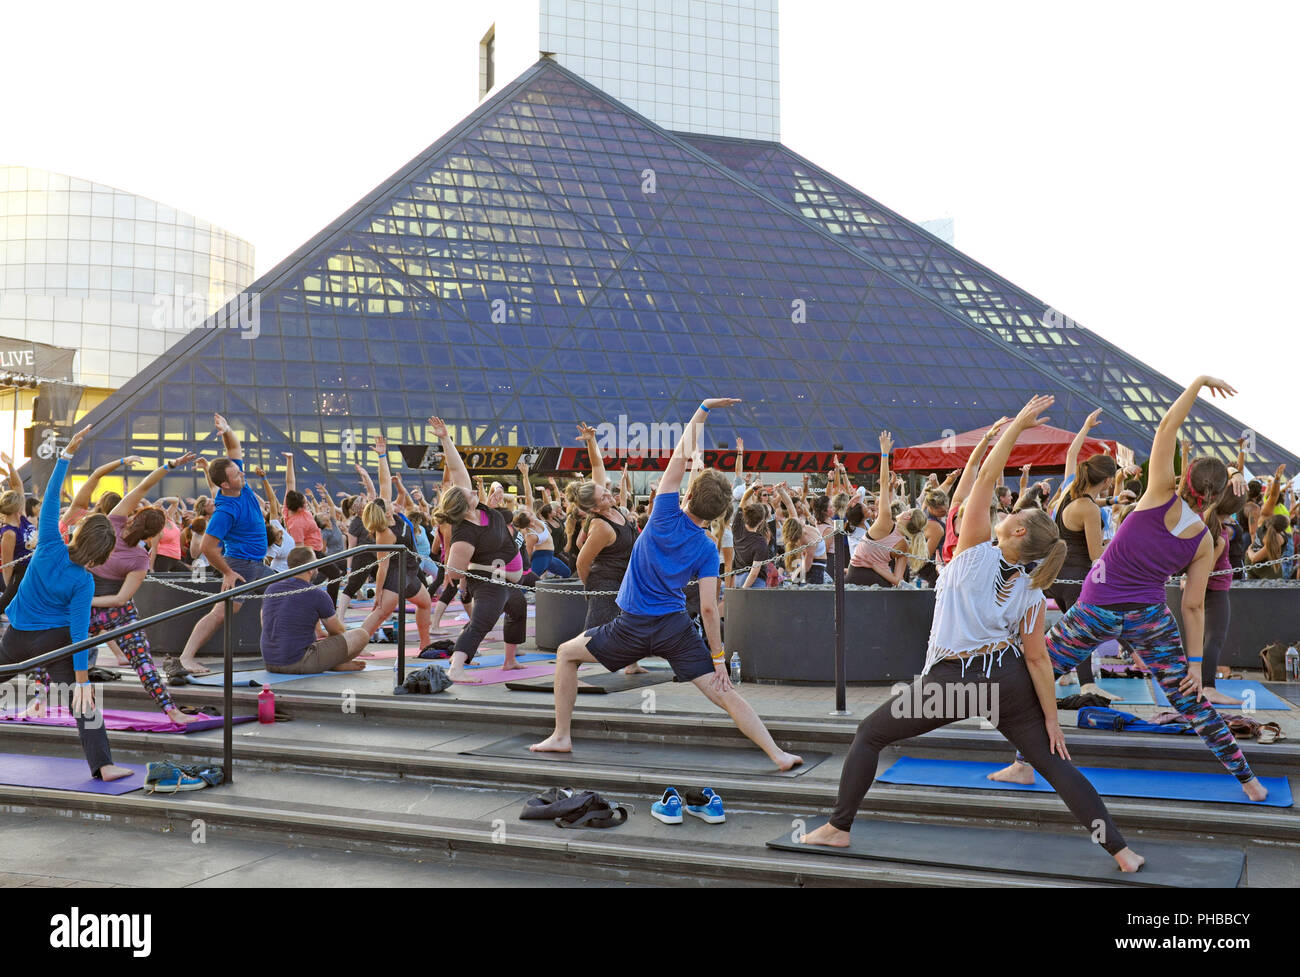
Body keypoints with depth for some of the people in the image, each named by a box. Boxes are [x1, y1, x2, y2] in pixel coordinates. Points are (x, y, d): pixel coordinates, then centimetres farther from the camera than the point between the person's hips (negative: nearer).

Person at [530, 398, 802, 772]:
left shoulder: (666, 516, -8)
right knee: (724, 693, 1)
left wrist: (702, 410, 0)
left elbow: (680, 455, -4)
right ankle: (778, 754, -6)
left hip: (633, 628, -1)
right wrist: (718, 657, -2)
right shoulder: (707, 549, -4)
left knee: (567, 653, 19)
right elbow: (708, 608, -9)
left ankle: (561, 737, 22)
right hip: (677, 629, 1)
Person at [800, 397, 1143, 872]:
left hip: (952, 679, -3)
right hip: (1007, 680, 4)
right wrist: (1051, 717, 4)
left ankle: (838, 828, 12)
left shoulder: (975, 550, -8)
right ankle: (1121, 851, 6)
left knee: (869, 735, 11)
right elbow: (1036, 659, -3)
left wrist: (1018, 424, -11)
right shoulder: (1032, 594, 0)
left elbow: (985, 477, -10)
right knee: (1055, 762, 10)